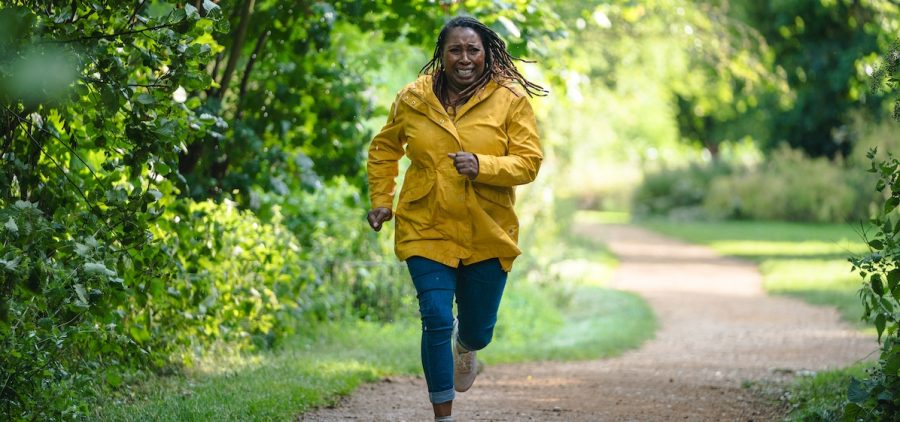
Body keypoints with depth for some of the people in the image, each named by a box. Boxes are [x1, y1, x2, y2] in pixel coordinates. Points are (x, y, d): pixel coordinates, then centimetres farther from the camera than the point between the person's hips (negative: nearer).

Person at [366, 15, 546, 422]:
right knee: (436, 320, -13)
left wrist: (483, 166, -25)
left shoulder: (511, 100, -4)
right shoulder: (413, 99, 1)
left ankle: (464, 349, 52)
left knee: (478, 331, 12)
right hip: (426, 231, 0)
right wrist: (381, 201, 8)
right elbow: (383, 149, 16)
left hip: (487, 236, 0)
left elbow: (529, 161, -9)